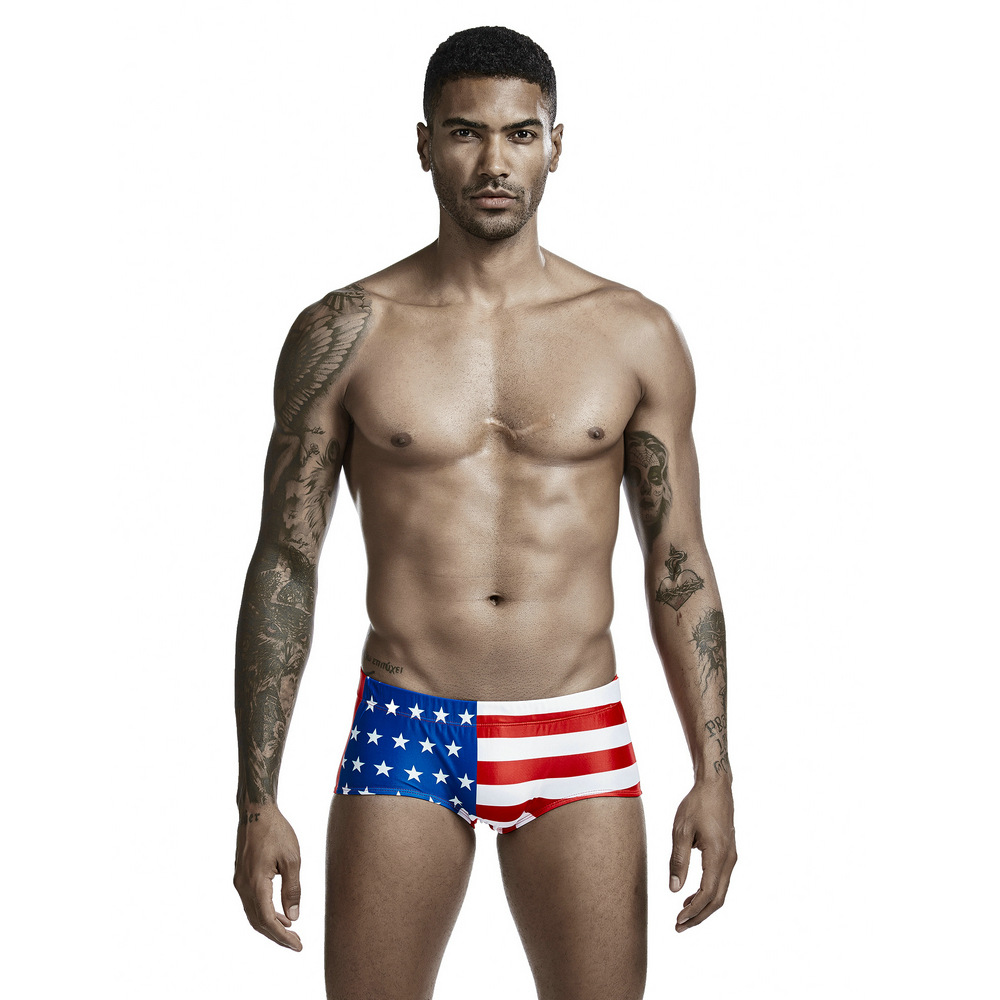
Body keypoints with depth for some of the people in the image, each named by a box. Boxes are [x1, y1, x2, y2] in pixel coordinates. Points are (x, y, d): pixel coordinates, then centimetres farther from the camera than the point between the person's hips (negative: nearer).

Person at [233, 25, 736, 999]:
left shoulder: (634, 334, 2)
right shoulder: (344, 332, -1)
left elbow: (677, 565, 6)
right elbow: (284, 564, 1)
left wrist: (713, 777, 0)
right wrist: (257, 799, -3)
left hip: (578, 742, 1)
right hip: (404, 737, -1)